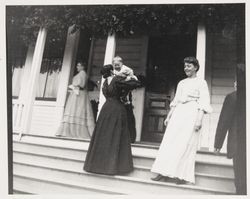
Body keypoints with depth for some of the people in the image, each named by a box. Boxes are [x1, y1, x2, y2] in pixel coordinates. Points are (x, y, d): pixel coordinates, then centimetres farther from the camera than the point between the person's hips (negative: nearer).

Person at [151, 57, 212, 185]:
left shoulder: (201, 82, 3)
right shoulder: (181, 83, 20)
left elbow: (204, 103, -6)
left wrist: (199, 120, -17)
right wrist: (169, 116, 13)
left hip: (192, 113, -5)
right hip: (178, 113, 6)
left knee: (186, 144, -7)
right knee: (170, 142, 0)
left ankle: (184, 176, 1)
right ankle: (164, 173, 4)